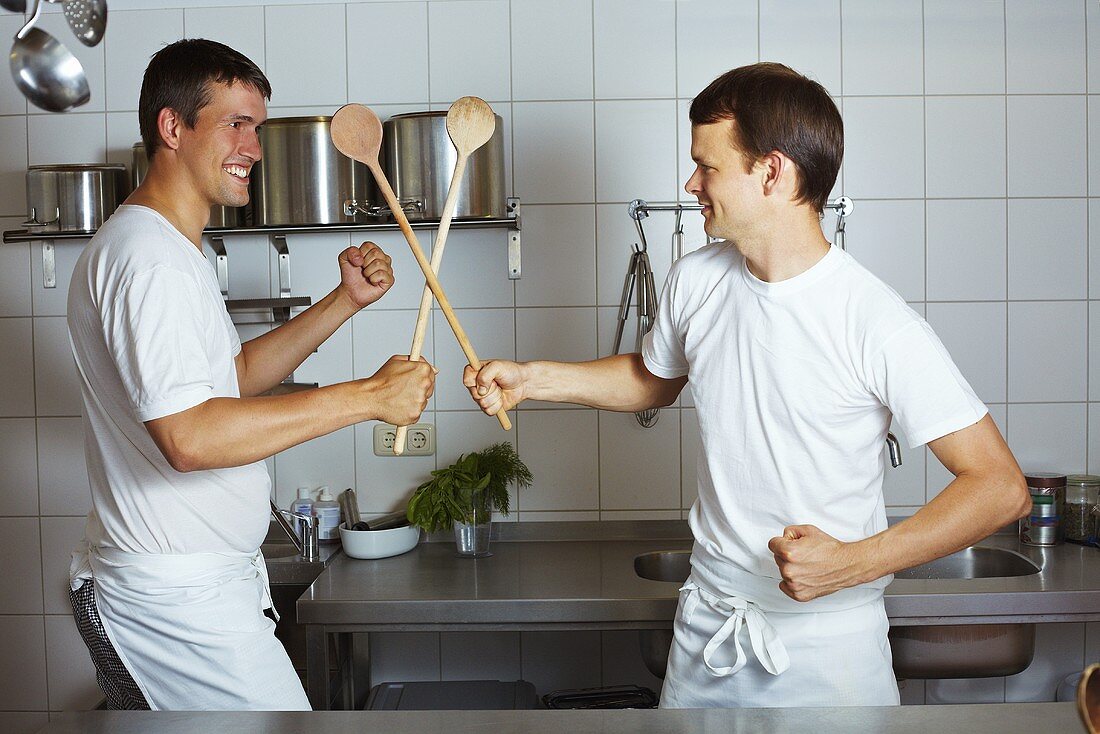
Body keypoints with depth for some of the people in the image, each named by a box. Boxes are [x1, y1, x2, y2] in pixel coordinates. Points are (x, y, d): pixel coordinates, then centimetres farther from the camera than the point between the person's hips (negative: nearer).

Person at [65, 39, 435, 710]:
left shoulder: (166, 248, 15)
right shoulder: (148, 258, -20)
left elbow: (235, 374, 20)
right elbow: (188, 436, -29)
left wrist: (346, 301, 9)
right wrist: (367, 397, -26)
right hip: (178, 600, -11)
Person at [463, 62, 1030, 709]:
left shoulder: (879, 326, -21)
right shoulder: (695, 281, -3)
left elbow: (1002, 486, -18)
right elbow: (654, 379, 17)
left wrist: (854, 563, -28)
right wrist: (531, 379, 7)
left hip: (828, 647, -5)